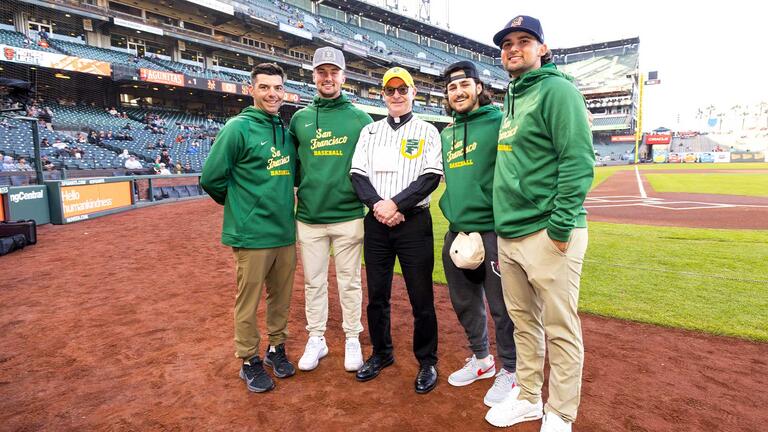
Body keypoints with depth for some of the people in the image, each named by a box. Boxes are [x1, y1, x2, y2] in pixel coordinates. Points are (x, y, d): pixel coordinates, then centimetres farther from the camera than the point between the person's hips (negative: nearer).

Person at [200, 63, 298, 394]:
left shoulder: (287, 131, 10)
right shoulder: (238, 127, -8)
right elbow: (211, 178, -7)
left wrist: (281, 202, 13)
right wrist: (241, 204, 4)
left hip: (286, 232, 6)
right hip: (252, 235, -6)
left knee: (281, 298, 16)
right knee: (249, 303, 6)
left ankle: (276, 349, 36)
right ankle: (249, 362, 25)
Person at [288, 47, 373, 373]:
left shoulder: (361, 119, 3)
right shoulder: (299, 119, 9)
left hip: (349, 217, -2)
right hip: (308, 217, 2)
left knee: (349, 283, 8)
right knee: (313, 282, 12)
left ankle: (352, 340, 25)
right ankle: (316, 339, 28)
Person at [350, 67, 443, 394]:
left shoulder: (427, 131, 6)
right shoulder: (369, 131, 14)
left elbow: (432, 176, -6)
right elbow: (357, 173, 4)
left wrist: (396, 204, -15)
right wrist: (377, 204, -12)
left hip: (414, 222, -3)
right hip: (376, 222, 3)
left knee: (421, 297, 1)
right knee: (377, 294, 11)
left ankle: (427, 361, 19)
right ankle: (381, 353, 30)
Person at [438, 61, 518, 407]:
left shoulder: (499, 122, -5)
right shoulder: (446, 134, 16)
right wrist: (453, 215, 14)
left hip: (492, 231, -7)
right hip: (457, 232, 8)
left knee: (501, 306, 2)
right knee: (464, 303, 18)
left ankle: (510, 371, 23)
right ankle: (481, 359, 38)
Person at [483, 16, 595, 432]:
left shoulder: (557, 90, -5)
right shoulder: (511, 100, 20)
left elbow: (578, 161, -15)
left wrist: (560, 226, -19)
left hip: (547, 235, -8)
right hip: (509, 234, 8)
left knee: (560, 329, 3)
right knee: (523, 321, 17)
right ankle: (528, 398, 33)